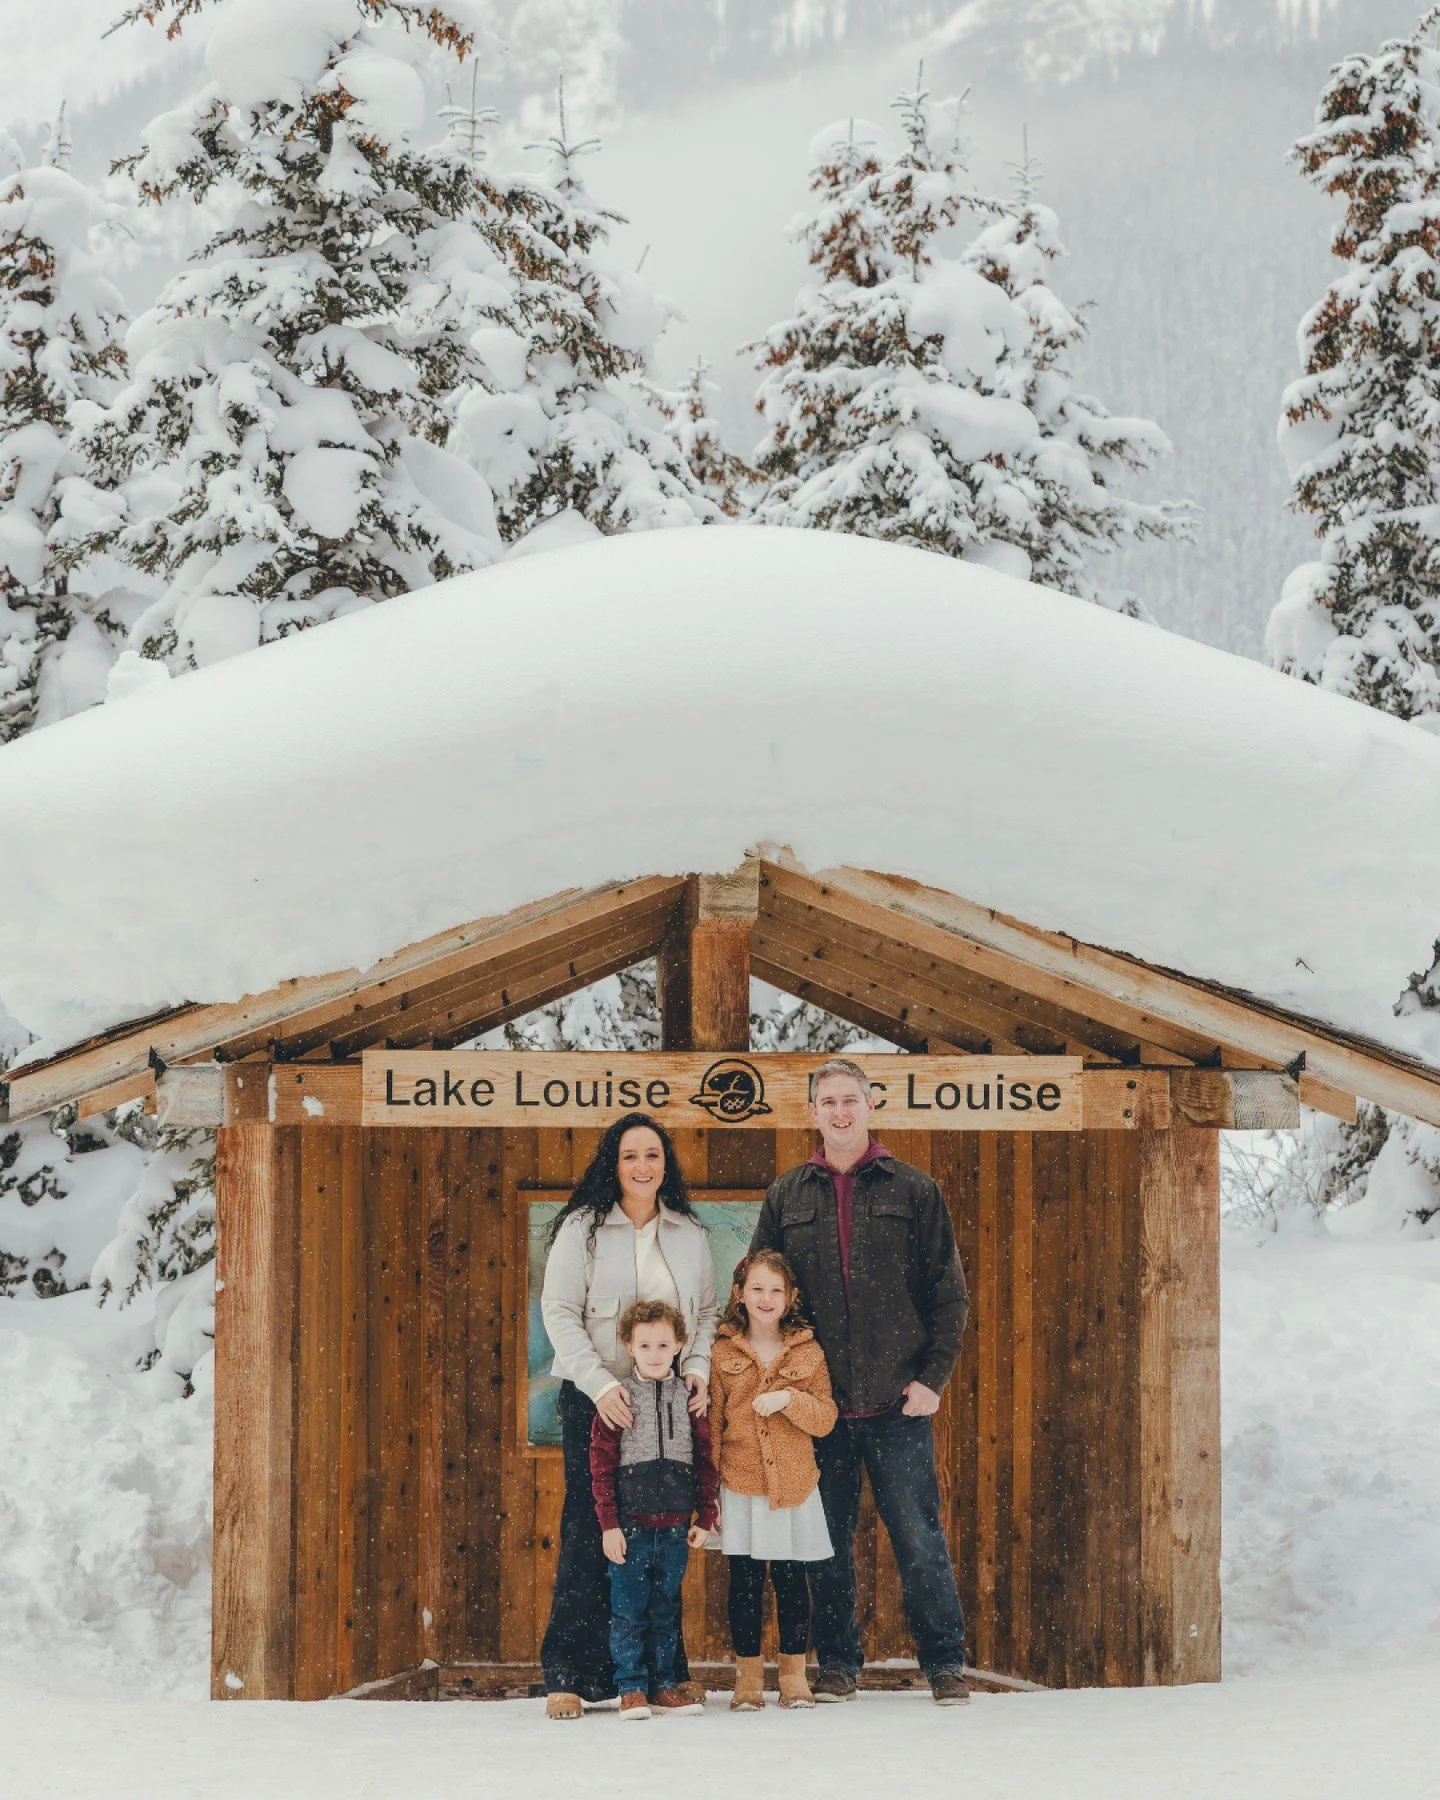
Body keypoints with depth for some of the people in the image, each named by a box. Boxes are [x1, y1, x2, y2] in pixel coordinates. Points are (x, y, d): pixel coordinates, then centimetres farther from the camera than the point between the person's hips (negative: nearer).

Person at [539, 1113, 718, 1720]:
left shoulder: (689, 1233, 11)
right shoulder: (583, 1228, -2)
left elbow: (707, 1310, 16)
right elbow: (559, 1311, -7)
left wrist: (699, 1367, -3)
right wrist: (599, 1383, -18)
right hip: (593, 1398, -4)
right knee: (589, 1533, -6)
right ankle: (569, 1676, -3)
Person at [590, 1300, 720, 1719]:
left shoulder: (689, 1399, 7)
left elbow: (706, 1460, 11)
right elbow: (601, 1465, -3)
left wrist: (705, 1517, 6)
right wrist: (609, 1523, -8)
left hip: (675, 1525, 3)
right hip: (631, 1525, -3)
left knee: (666, 1609, 10)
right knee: (629, 1610, -2)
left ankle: (663, 1684, 17)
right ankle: (631, 1688, 4)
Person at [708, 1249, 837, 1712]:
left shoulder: (808, 1353, 5)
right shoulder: (723, 1353, 3)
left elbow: (826, 1418, 2)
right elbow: (711, 1425, 4)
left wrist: (789, 1399, -17)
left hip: (794, 1488, 0)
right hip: (741, 1487, 0)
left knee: (791, 1579, 3)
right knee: (745, 1581, 1)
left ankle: (794, 1674, 14)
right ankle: (748, 1677, 11)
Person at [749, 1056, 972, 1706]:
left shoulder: (912, 1190, 5)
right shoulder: (786, 1197, 10)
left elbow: (948, 1291, 5)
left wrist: (933, 1376, -4)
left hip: (896, 1402, -2)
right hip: (817, 1404, 2)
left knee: (918, 1532, -3)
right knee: (828, 1538, 5)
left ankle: (944, 1661, 5)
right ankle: (837, 1663, 13)